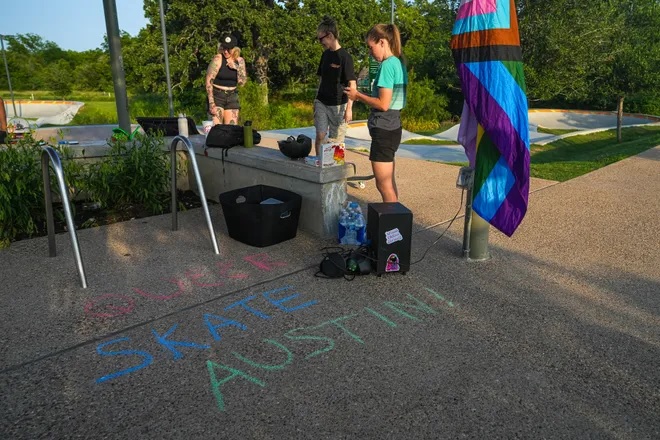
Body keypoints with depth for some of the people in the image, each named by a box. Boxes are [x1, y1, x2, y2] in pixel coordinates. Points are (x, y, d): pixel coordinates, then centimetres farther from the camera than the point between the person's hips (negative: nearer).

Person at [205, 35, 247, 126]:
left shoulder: (240, 60, 3)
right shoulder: (218, 59, -10)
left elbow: (242, 82, 2)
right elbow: (209, 81, -12)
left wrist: (237, 68, -14)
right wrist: (211, 103, -18)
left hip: (232, 97, 4)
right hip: (217, 95, -4)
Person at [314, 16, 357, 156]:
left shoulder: (344, 56, -9)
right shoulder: (325, 55, 9)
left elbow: (352, 84, -12)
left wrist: (349, 108, -17)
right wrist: (317, 99, 16)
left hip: (338, 105, -5)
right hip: (321, 102, 5)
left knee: (336, 139, 0)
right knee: (320, 135, -3)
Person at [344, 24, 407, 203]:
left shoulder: (387, 65, -15)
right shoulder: (398, 63, 13)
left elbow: (383, 104, -20)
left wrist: (358, 96, -8)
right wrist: (363, 96, 12)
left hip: (383, 129, -10)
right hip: (393, 127, 10)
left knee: (384, 185, -2)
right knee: (390, 183, 16)